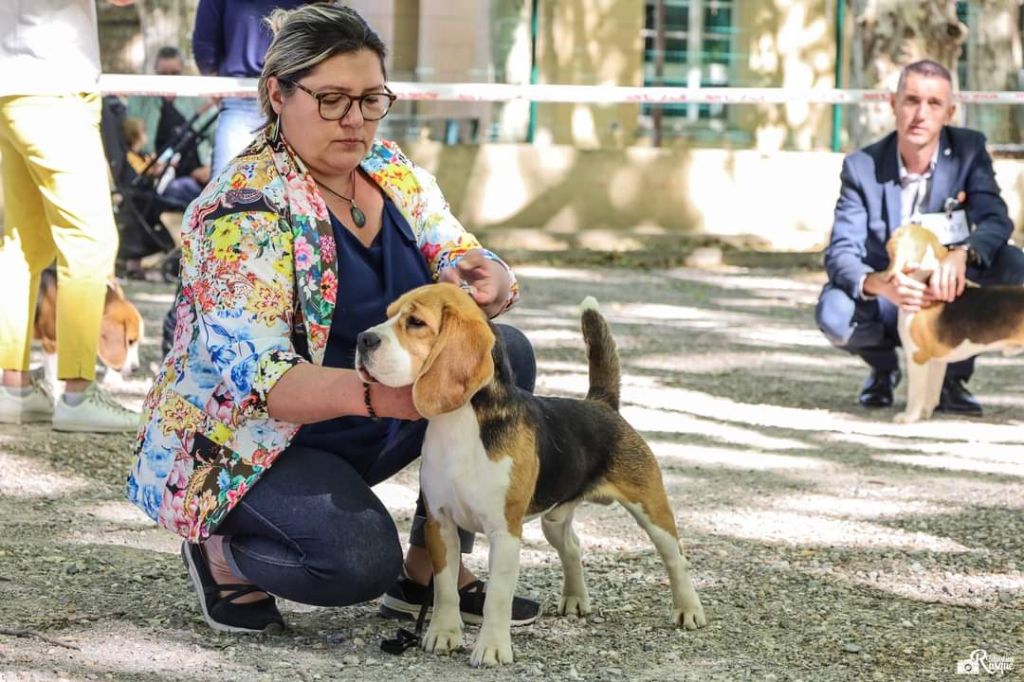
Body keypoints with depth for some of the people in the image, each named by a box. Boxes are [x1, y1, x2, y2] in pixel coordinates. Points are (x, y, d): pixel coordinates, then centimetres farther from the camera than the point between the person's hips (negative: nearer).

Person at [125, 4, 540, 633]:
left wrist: (487, 281, -27)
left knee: (505, 353, -10)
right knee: (360, 558, -33)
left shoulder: (394, 174, 1)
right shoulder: (244, 210, -22)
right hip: (248, 445, -8)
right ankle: (222, 552, -1)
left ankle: (431, 567, -1)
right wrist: (375, 394, -49)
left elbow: (476, 274, -1)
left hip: (366, 429, 8)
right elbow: (259, 380, -31)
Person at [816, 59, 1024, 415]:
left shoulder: (969, 150, -11)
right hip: (886, 300, -1)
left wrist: (961, 254, -48)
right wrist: (879, 285, -45)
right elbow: (841, 252, -21)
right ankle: (884, 367, 6)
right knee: (834, 313, -33)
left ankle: (953, 375, -6)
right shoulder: (862, 167, -14)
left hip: (948, 293, 1)